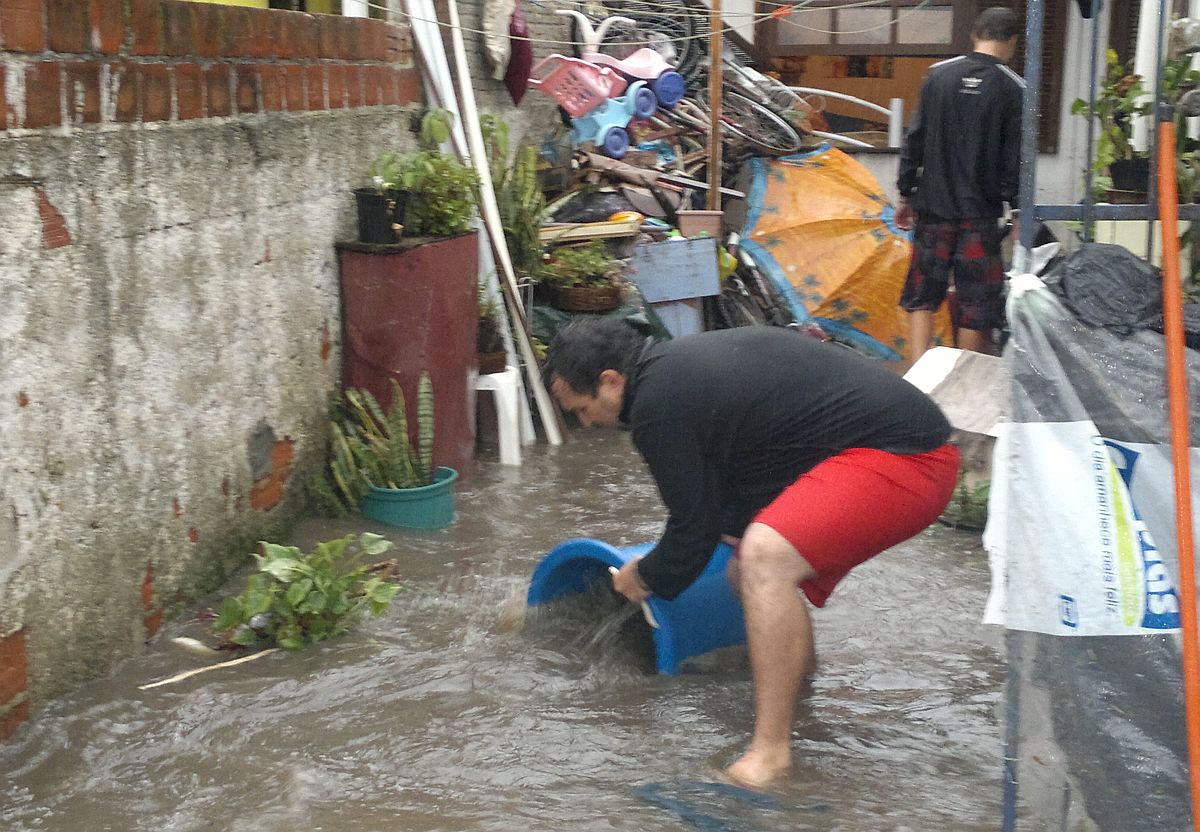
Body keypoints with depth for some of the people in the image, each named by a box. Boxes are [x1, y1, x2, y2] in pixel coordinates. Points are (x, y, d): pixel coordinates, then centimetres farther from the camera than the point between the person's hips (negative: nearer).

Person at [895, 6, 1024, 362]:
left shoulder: (938, 75, 3)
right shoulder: (1013, 89, -5)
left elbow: (914, 140, 5)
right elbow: (1015, 159, -5)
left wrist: (906, 194, 13)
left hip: (933, 208, 2)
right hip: (980, 213, -2)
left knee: (922, 296, 9)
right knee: (975, 305, 6)